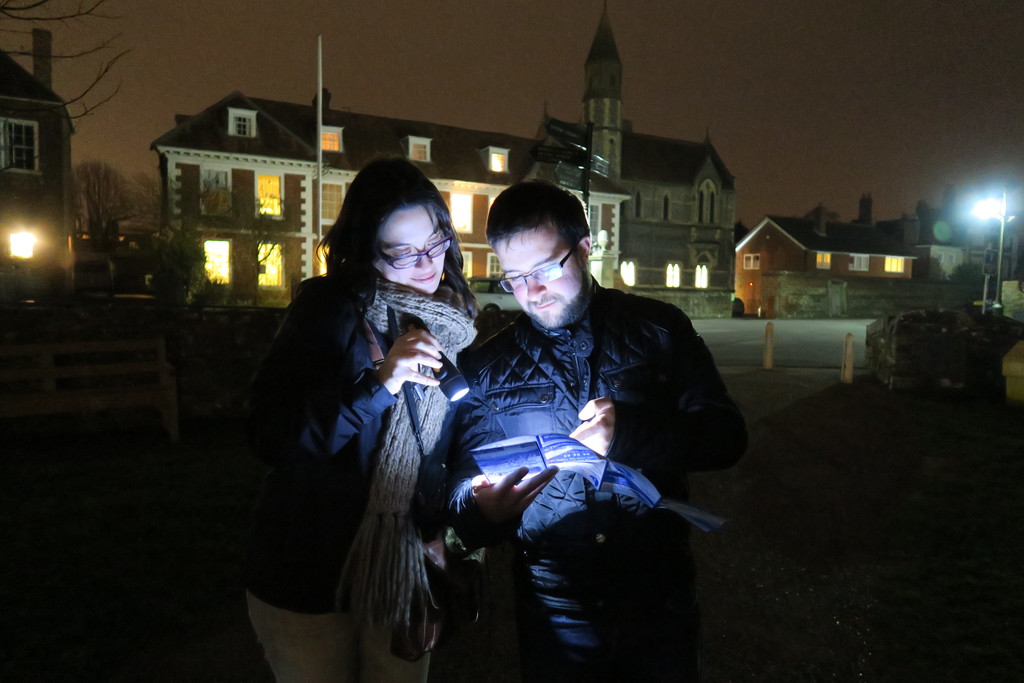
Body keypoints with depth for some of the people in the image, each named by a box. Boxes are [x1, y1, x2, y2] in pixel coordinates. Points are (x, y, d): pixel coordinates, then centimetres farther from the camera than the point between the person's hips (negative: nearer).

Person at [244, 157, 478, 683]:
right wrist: (378, 384, -31)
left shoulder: (452, 321, 0)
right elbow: (268, 436, -22)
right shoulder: (329, 309, -14)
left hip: (407, 574, 4)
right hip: (313, 582, -4)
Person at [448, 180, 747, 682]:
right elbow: (466, 492, 0)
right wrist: (482, 511, -24)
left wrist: (632, 435, -22)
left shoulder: (659, 329, -1)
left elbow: (727, 437, -5)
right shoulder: (487, 368, -2)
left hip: (660, 603, 0)